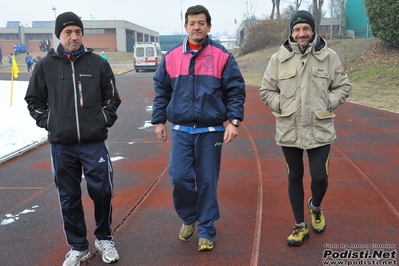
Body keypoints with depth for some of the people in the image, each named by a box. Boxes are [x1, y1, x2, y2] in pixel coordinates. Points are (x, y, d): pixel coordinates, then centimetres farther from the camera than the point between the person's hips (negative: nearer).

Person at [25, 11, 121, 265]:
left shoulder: (97, 63, 2)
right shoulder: (46, 65, 2)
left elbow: (112, 98, 10)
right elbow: (34, 100, 12)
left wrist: (104, 121, 0)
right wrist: (47, 122, 1)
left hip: (94, 142, -1)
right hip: (61, 145, 1)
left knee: (102, 191, 2)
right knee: (69, 197, 9)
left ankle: (104, 239, 25)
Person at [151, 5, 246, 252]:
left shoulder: (222, 56, -2)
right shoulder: (172, 56, 5)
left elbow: (236, 91, -2)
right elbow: (161, 91, 11)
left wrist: (234, 121, -11)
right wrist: (159, 121, 7)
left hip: (211, 131, -2)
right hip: (181, 130, 2)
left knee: (207, 182, 5)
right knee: (179, 177, -3)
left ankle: (206, 230, 21)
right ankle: (189, 217, 25)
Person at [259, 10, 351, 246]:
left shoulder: (329, 56, -3)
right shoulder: (279, 58, -2)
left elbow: (343, 87, 6)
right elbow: (266, 90, 7)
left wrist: (328, 104, -7)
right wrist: (281, 105, -6)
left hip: (320, 129, -1)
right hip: (289, 129, 1)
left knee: (320, 177, -2)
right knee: (295, 177, 11)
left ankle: (315, 207, 35)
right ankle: (301, 226, 28)